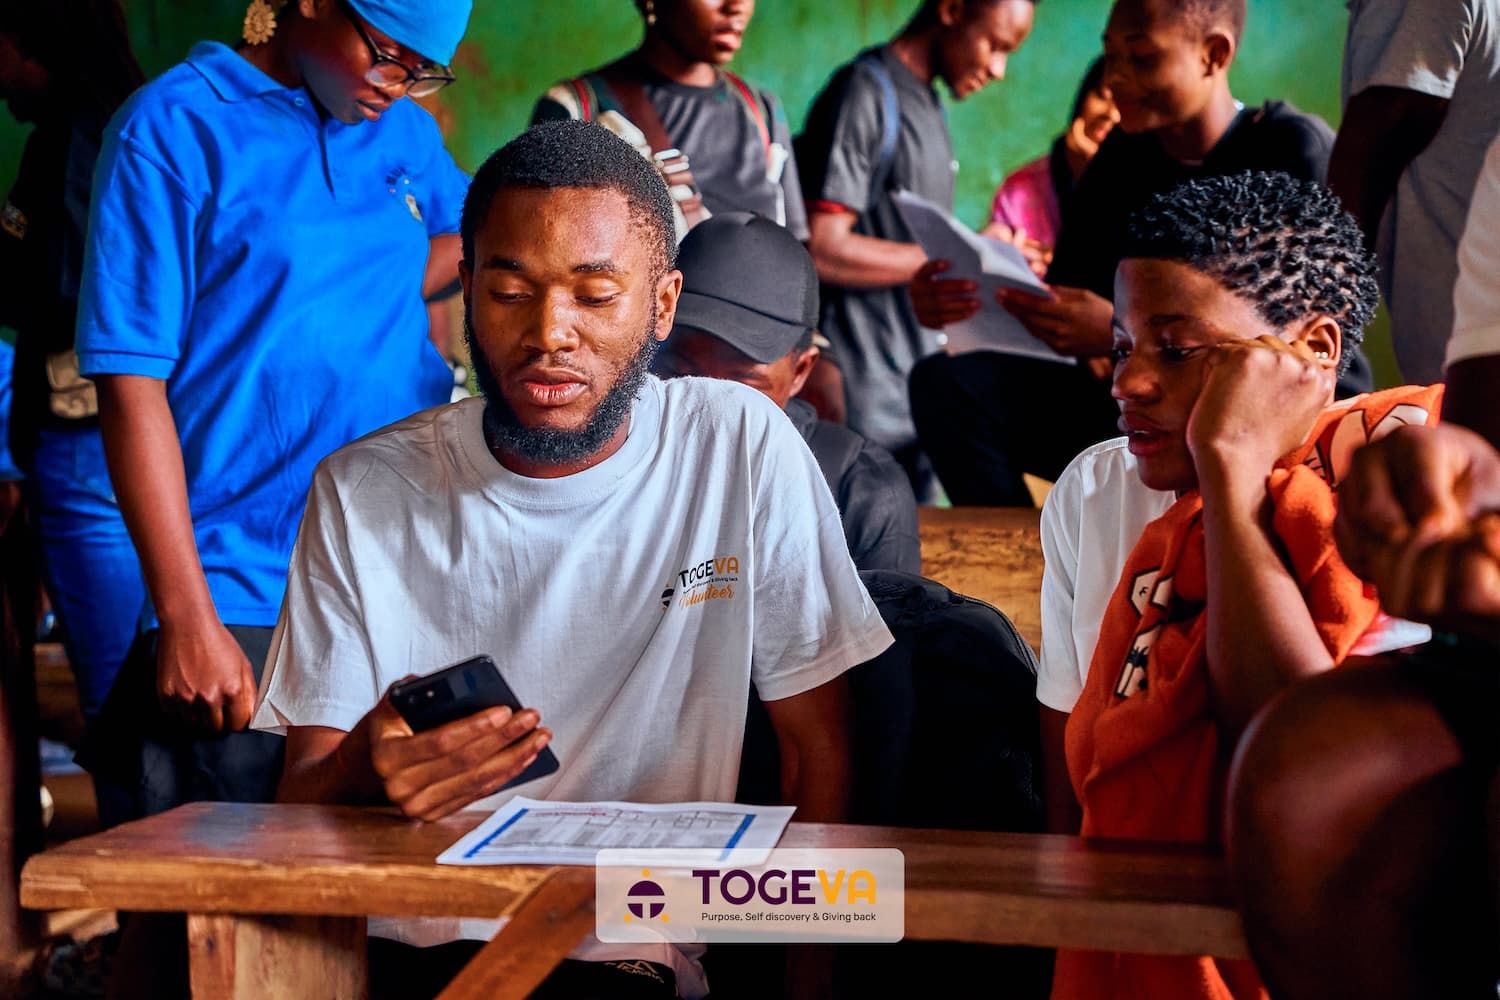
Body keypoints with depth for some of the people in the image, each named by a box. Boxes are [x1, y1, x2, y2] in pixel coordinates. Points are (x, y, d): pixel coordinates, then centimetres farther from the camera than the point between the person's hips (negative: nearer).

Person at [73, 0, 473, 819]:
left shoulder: (405, 134, 14)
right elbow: (131, 385, -9)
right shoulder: (173, 128, -4)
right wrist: (186, 618, -15)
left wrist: (377, 296, 11)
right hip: (244, 608, -5)